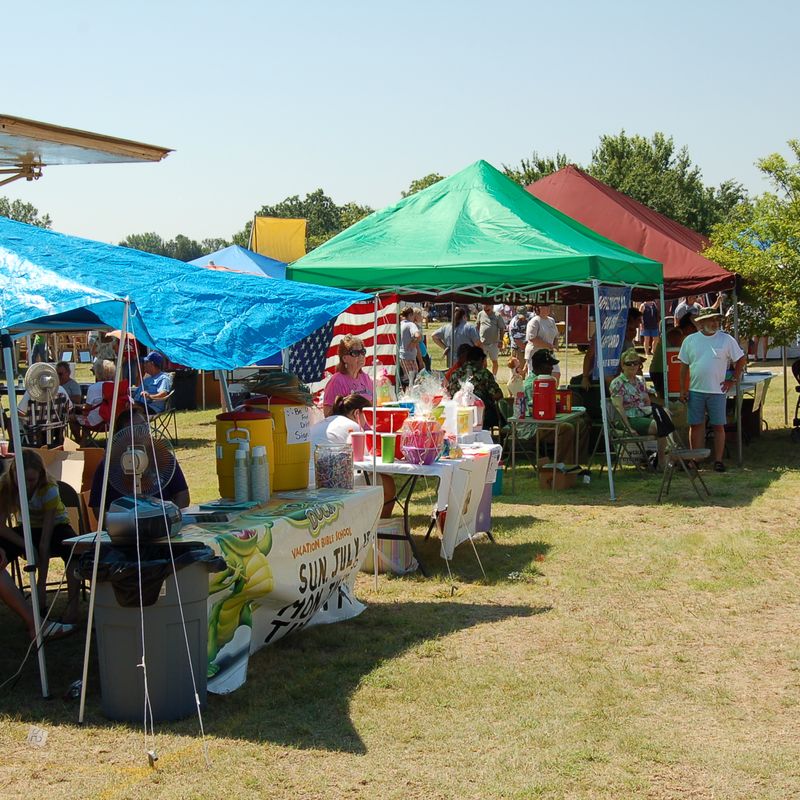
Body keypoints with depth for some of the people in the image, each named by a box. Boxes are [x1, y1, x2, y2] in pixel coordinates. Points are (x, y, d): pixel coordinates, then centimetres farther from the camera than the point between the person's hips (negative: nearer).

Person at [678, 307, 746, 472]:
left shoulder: (726, 339, 1)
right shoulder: (690, 341, 4)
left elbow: (741, 359, 7)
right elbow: (684, 366, 7)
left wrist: (733, 380, 2)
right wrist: (683, 389, 3)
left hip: (717, 391, -1)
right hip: (695, 390, 1)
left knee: (718, 426, 1)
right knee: (696, 426, 3)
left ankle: (718, 460, 6)